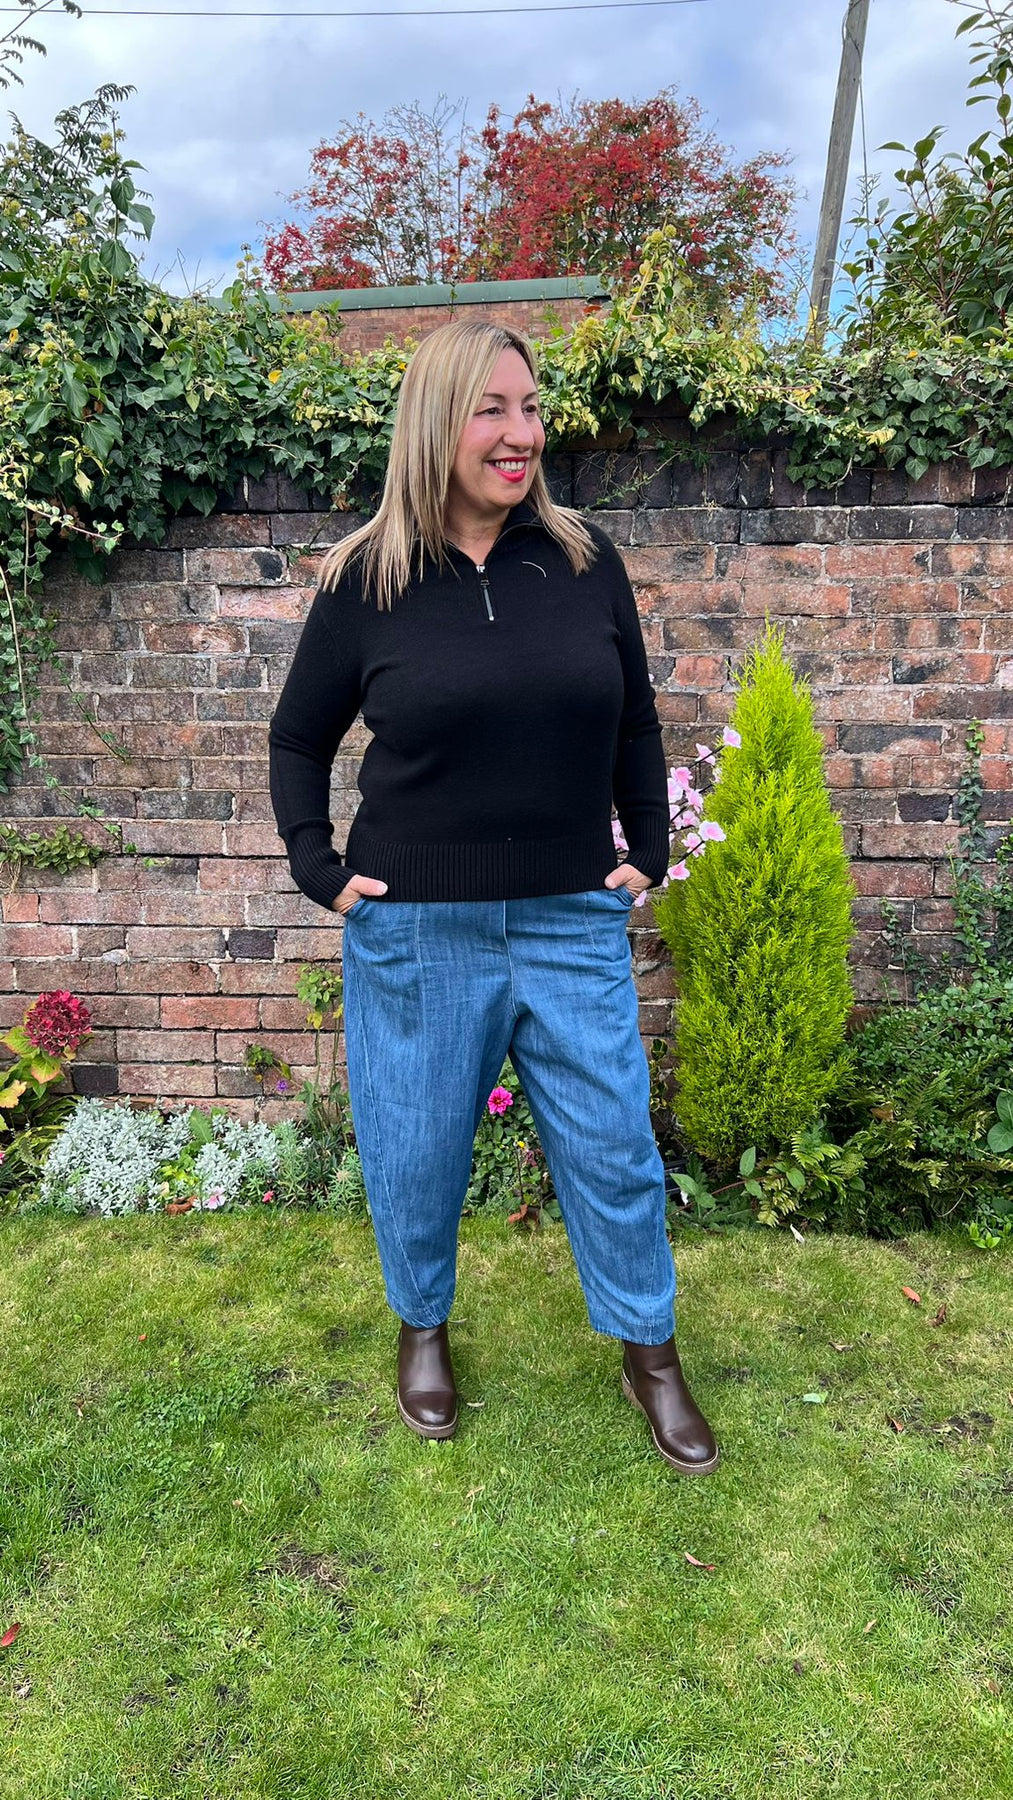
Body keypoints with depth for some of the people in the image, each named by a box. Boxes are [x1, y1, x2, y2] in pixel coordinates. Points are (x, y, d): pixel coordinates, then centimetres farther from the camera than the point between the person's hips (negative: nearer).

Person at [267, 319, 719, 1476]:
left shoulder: (585, 561, 2)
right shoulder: (364, 579, -3)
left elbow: (635, 726, 13)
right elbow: (296, 740, 8)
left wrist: (649, 850, 7)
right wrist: (318, 870, -1)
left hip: (573, 924, 2)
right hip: (415, 934, -1)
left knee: (613, 1148, 10)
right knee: (416, 1152, 14)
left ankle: (648, 1352, 34)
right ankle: (422, 1326, 42)